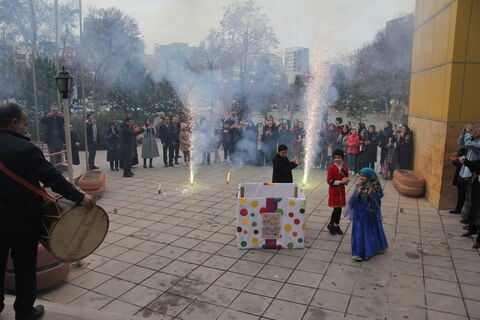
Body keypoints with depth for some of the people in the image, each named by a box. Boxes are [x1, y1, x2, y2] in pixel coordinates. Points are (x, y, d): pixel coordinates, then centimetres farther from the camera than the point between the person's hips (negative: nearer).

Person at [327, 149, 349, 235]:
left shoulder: (345, 168, 4)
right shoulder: (331, 168, -12)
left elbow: (346, 179, 13)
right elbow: (329, 181, -16)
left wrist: (346, 181, -10)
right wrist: (340, 182, -21)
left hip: (341, 191, 5)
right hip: (334, 191, -5)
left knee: (340, 208, 10)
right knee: (336, 208, -6)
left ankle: (336, 225, 24)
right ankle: (330, 225, 13)